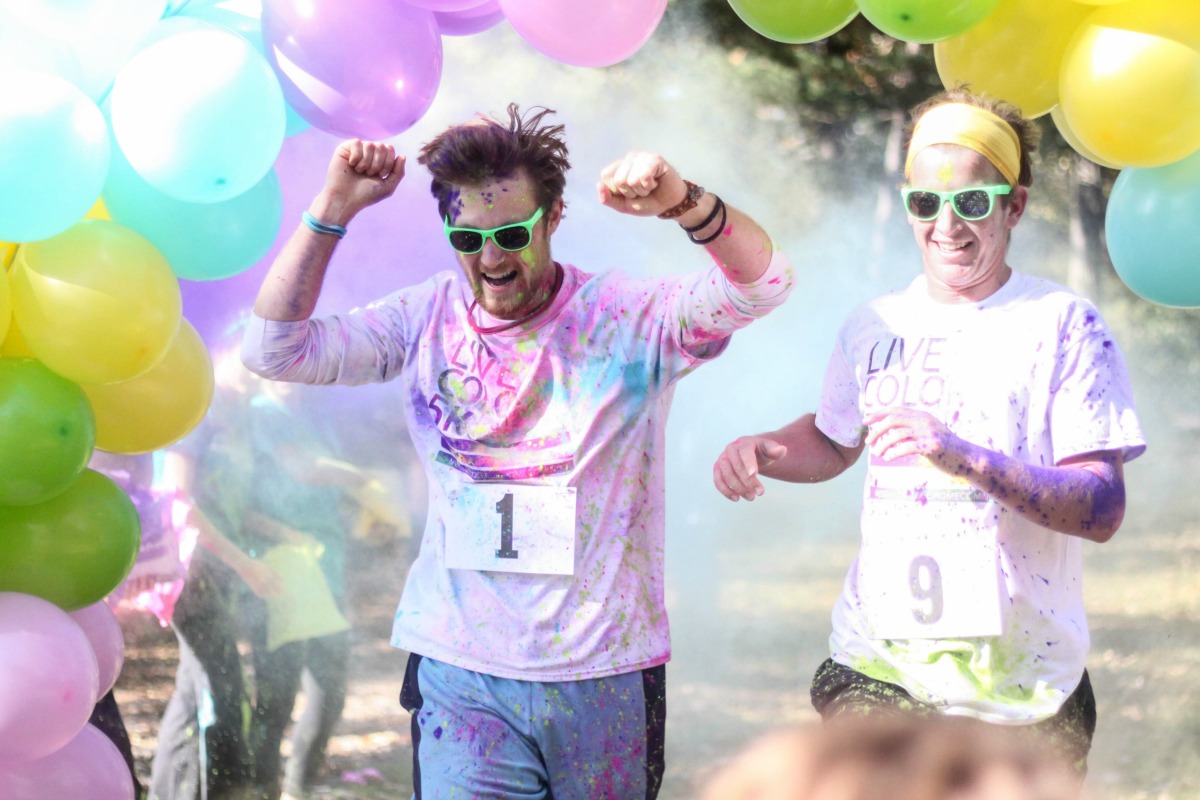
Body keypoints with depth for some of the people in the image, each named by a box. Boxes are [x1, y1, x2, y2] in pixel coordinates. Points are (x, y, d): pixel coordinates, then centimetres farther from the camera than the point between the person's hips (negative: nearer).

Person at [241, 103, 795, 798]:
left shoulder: (627, 317, -6)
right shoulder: (425, 321, 3)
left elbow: (762, 284, -19)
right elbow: (273, 349, -1)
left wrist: (684, 203, -39)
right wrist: (334, 208, -10)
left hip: (606, 676, -1)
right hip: (462, 675, 1)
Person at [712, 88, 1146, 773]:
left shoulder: (1063, 325, -4)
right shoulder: (876, 326, 11)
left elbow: (1104, 509, -12)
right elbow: (834, 442, 29)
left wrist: (967, 457, -25)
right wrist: (761, 450, 7)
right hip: (877, 668, 3)